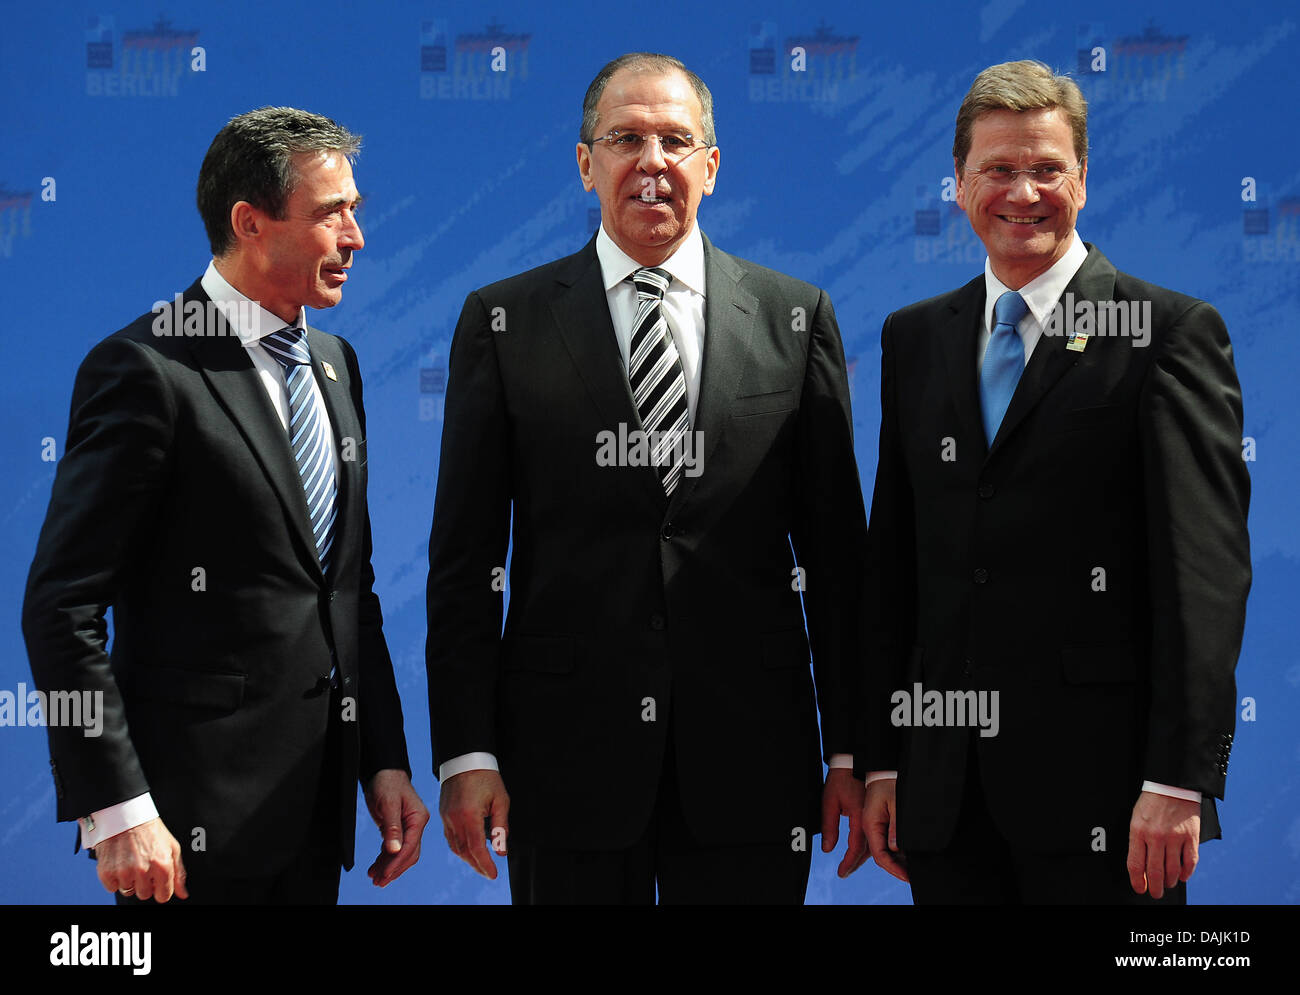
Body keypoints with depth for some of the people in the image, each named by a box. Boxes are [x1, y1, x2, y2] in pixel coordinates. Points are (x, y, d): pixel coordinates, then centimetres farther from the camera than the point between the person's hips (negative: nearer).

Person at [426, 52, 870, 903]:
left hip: (748, 761, 1)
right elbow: (465, 555, 3)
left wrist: (851, 749, 3)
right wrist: (466, 753, -4)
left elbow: (835, 548, 7)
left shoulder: (796, 318, 7)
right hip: (565, 760, -1)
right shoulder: (504, 321, 5)